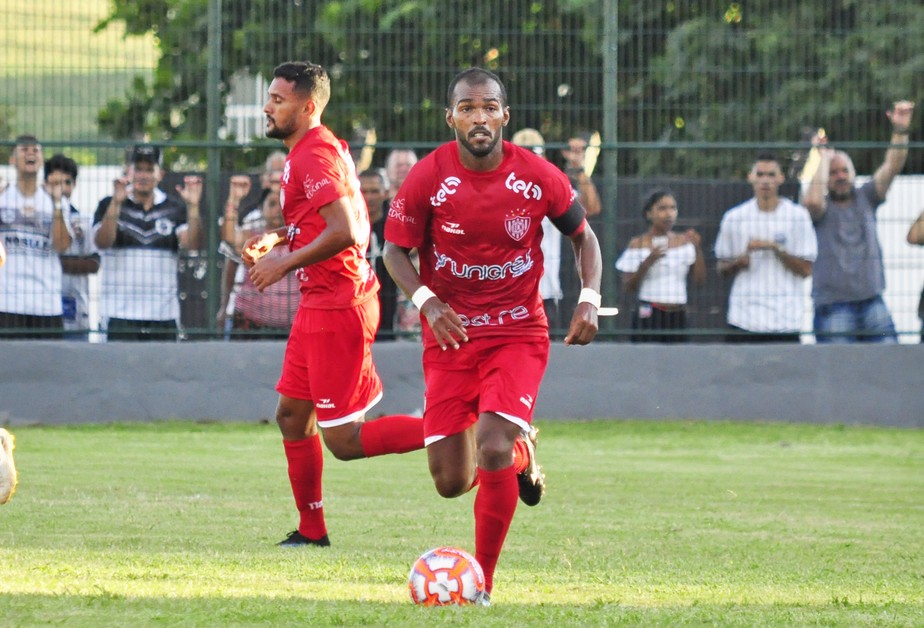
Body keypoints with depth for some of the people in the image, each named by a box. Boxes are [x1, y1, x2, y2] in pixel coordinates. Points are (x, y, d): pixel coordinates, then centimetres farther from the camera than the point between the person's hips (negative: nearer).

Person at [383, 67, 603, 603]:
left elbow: (583, 236, 8)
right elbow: (396, 250, 1)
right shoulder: (427, 179, -10)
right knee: (451, 482, 0)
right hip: (450, 333, 1)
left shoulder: (539, 177, -8)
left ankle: (482, 582, -6)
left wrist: (590, 299, -8)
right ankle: (521, 454, 36)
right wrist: (426, 301, -18)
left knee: (492, 449, -23)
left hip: (519, 332, -1)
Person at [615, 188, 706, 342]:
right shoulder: (638, 244, 1)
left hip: (677, 317, 4)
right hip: (650, 317, -4)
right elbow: (628, 287, -3)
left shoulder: (684, 242, 10)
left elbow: (700, 280, 3)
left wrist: (698, 249, -8)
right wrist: (647, 263, -17)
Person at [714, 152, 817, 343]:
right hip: (744, 319, 1)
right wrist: (739, 262, -8)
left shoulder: (798, 216, 3)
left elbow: (806, 269, 0)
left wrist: (776, 248, -13)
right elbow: (722, 268, 14)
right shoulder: (734, 218, 8)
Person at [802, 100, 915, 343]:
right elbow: (812, 199, -23)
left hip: (872, 302, 4)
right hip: (833, 305, -4)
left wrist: (900, 130, -14)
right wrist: (825, 158, -10)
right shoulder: (823, 207, 1)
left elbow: (892, 168, 1)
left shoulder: (865, 199, 11)